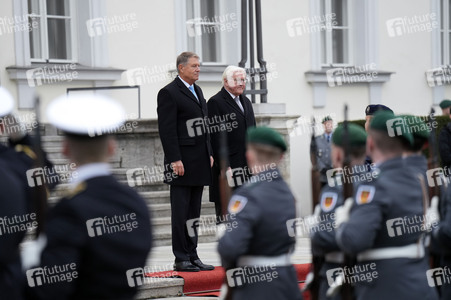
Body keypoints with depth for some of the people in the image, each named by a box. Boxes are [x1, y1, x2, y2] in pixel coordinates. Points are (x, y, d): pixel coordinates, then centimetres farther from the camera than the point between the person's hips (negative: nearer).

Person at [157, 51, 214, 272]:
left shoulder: (197, 90, 17)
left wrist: (209, 153, 15)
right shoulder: (169, 93, -9)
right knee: (180, 212, -3)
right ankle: (181, 259, 1)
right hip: (182, 162, -8)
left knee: (194, 212, 11)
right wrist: (175, 160, -19)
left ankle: (192, 256, 16)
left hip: (199, 162, 8)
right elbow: (166, 129, -15)